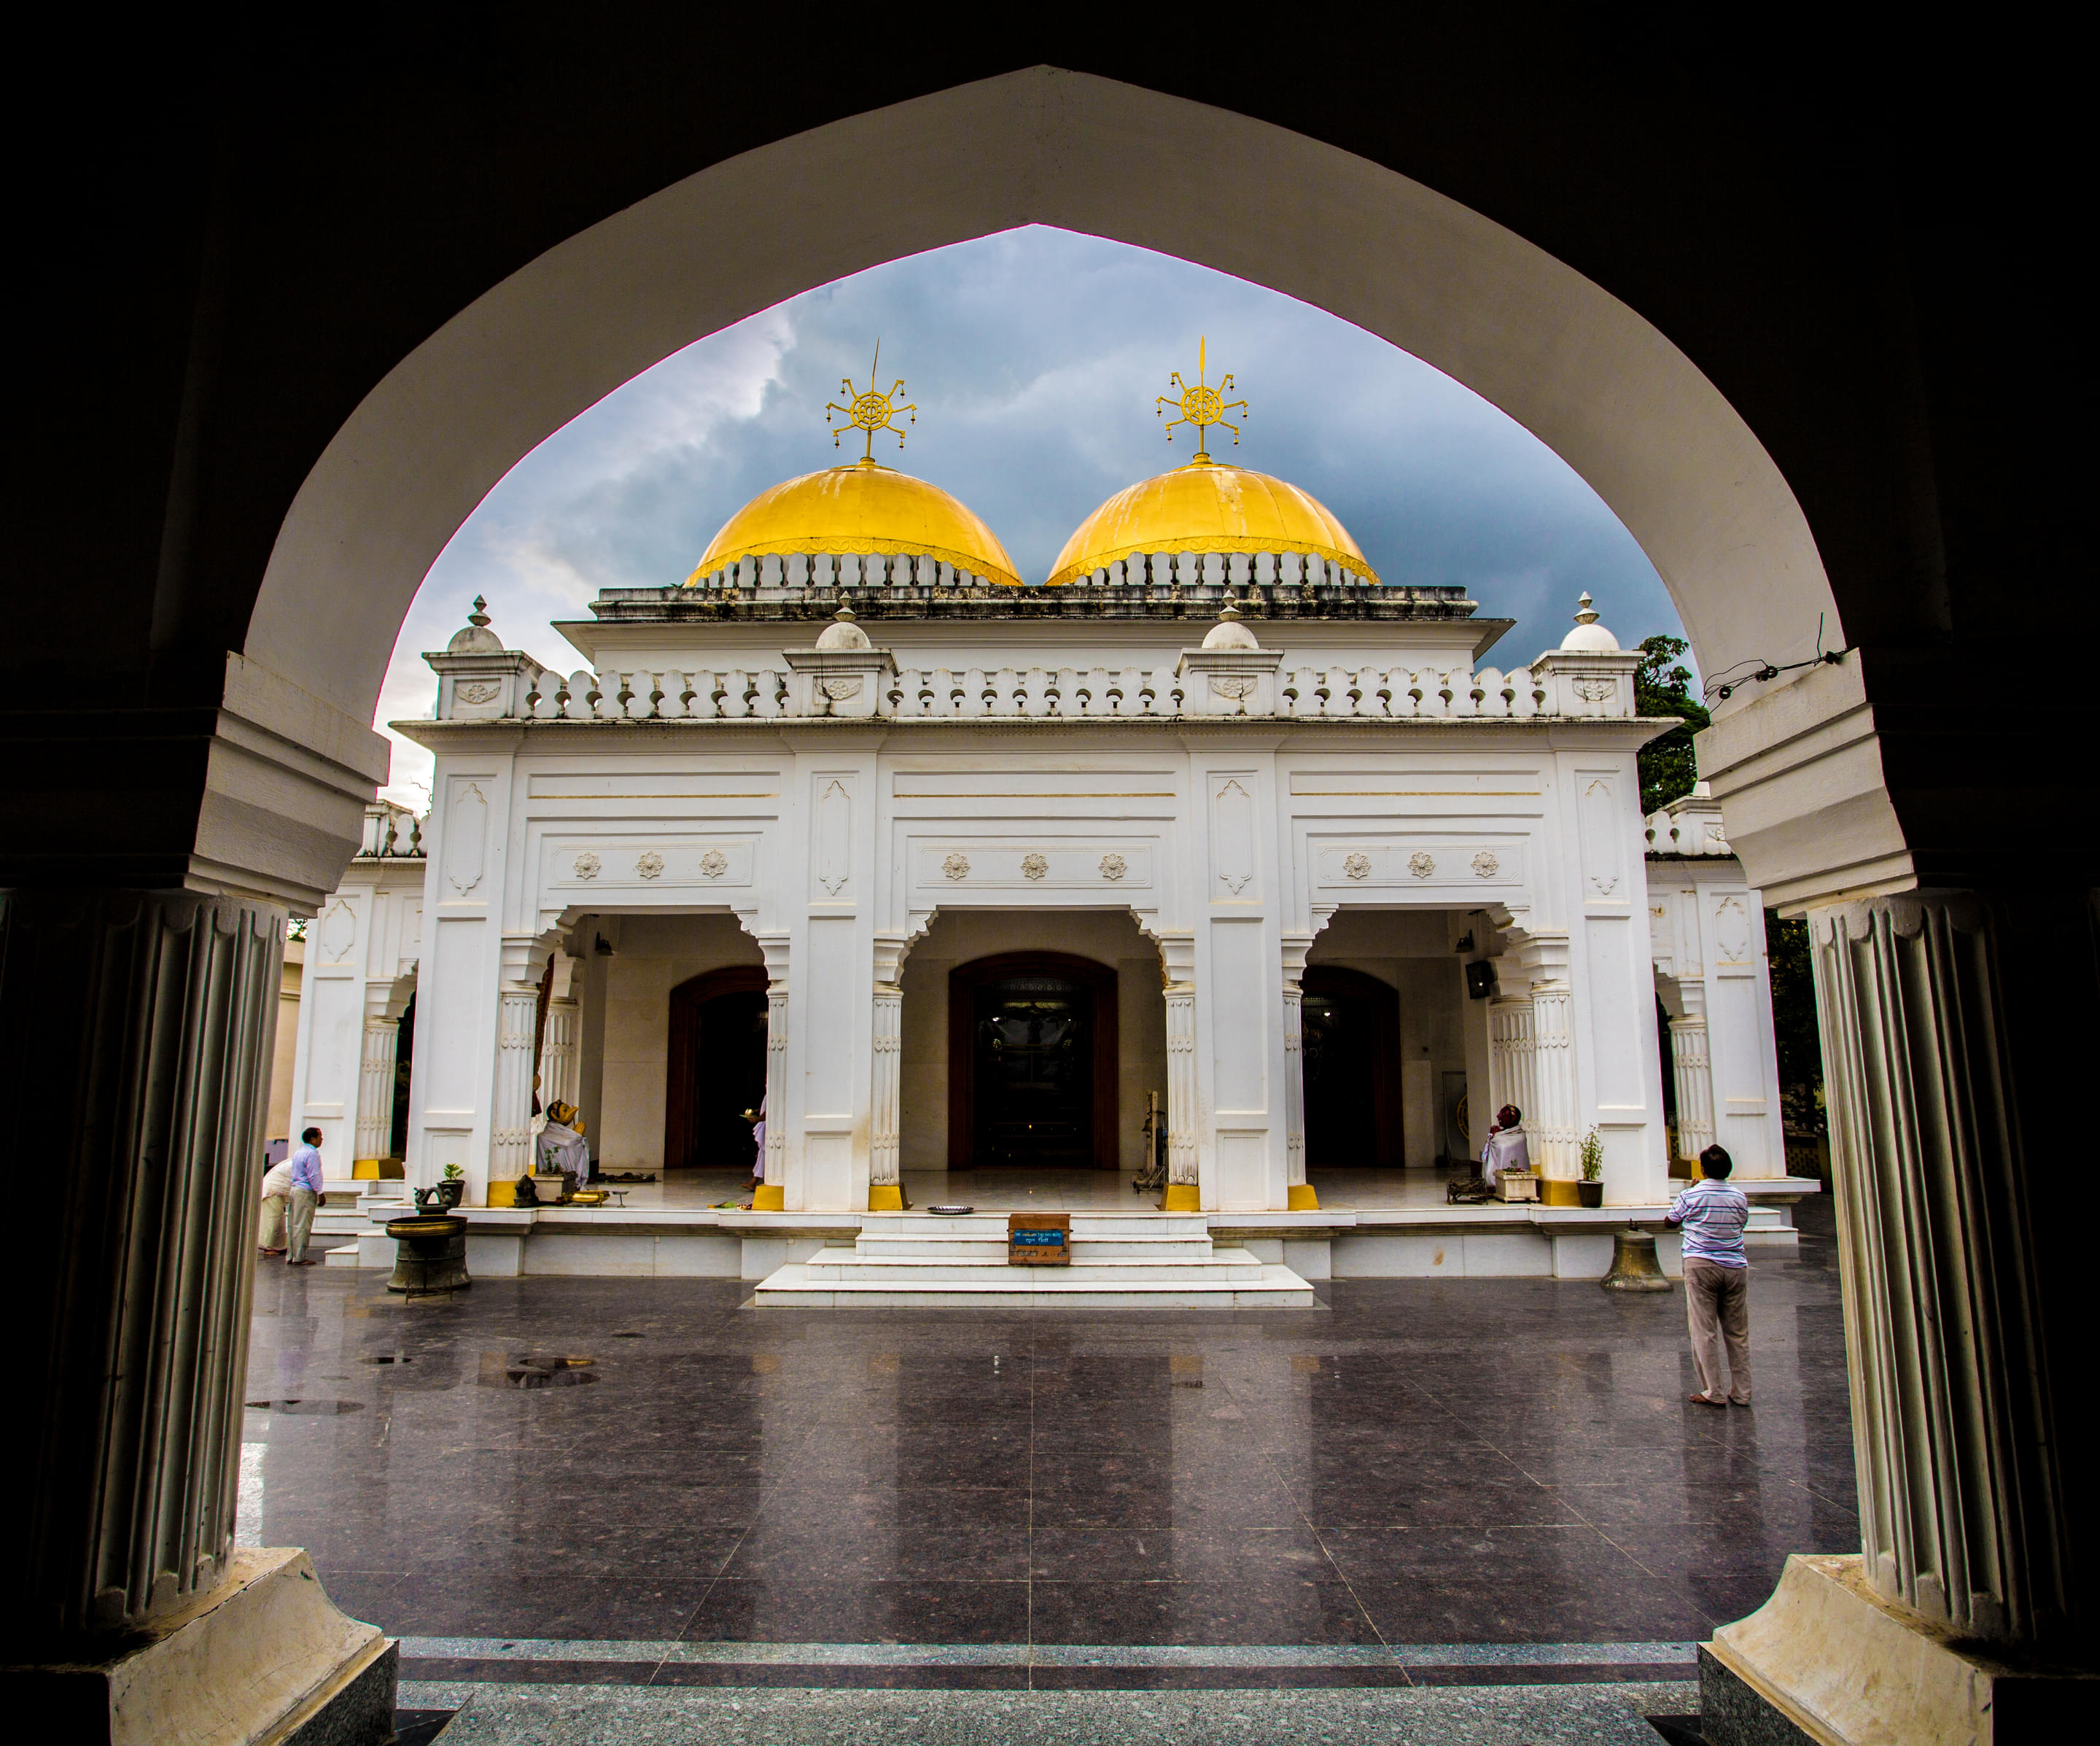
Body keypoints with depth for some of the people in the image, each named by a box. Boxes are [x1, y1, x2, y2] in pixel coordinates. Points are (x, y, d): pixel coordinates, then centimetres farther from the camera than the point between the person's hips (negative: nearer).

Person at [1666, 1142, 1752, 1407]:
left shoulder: (1690, 1196, -6)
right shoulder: (1739, 1197, 3)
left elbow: (1669, 1222, 10)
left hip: (1701, 1266, -4)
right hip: (1736, 1266, 4)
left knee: (1705, 1332, 0)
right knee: (1738, 1333, 11)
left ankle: (1715, 1393, 0)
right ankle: (1742, 1392, 16)